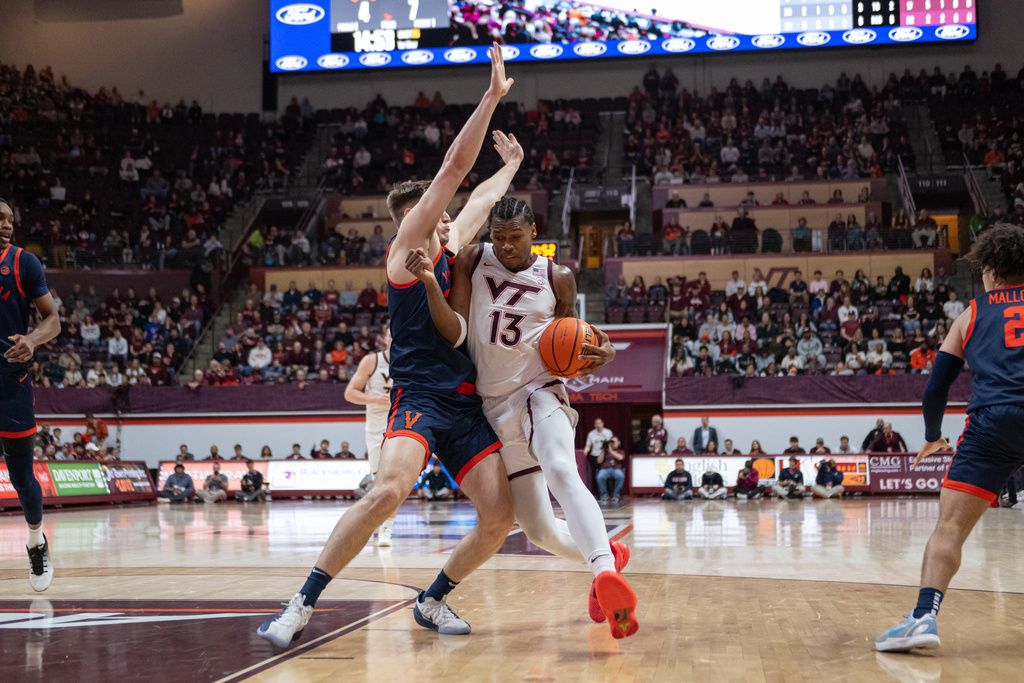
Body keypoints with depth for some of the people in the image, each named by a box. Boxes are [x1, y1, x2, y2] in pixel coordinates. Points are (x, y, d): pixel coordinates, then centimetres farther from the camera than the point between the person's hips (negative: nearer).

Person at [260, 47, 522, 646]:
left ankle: (434, 600, 17)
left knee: (500, 518, -5)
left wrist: (511, 166, 48)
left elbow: (478, 200, 39)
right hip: (419, 397, -8)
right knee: (389, 489, -31)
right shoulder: (406, 249, 0)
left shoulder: (449, 250, 19)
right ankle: (304, 603, -20)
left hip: (467, 405, 8)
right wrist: (492, 98, -5)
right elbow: (452, 170, -5)